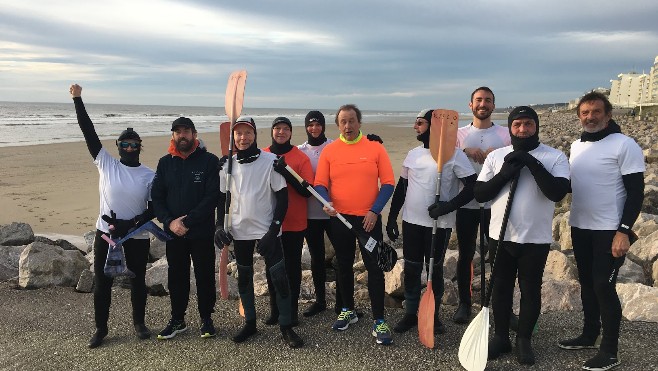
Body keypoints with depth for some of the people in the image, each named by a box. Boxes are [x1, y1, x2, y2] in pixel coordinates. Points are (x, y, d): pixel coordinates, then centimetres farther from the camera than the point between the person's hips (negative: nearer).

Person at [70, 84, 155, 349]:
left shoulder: (149, 175, -3)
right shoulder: (106, 164, -2)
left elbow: (154, 208, -4)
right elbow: (89, 132, -7)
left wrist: (131, 224, -19)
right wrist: (78, 99, -10)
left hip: (137, 237, 0)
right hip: (105, 234, 1)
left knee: (138, 281, 12)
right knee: (102, 283, 8)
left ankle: (139, 323, 31)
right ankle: (100, 328, 26)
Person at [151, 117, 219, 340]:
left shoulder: (209, 161, -5)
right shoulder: (165, 163, 7)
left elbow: (212, 197, -13)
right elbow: (156, 197, 5)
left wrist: (188, 221, -17)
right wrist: (169, 221, -11)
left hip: (201, 232, -3)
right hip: (173, 232, 3)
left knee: (205, 276, 7)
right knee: (176, 277, 12)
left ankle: (206, 319, 22)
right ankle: (177, 320, 27)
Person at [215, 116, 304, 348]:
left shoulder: (271, 161, -8)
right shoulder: (227, 164, 4)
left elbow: (282, 197, -8)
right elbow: (222, 197, 12)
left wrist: (273, 230, -13)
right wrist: (219, 225, 0)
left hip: (267, 231, -4)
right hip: (240, 232, 4)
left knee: (279, 277, -4)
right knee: (244, 277, 13)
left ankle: (286, 326, 9)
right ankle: (250, 322, 29)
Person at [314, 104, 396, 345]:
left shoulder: (375, 148, -2)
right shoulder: (329, 151, 2)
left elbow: (388, 182, -4)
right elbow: (320, 184, 0)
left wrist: (375, 210, -13)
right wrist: (326, 202, -20)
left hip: (369, 219, -2)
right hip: (339, 219, 2)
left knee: (374, 268, -1)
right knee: (344, 266, 15)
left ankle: (379, 321, 9)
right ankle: (348, 311, 34)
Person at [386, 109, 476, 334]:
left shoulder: (453, 155, -9)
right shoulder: (413, 154, 8)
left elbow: (473, 186, -10)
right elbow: (401, 187, 13)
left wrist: (448, 206, -20)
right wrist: (392, 218, 11)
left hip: (439, 224, -4)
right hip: (411, 221, 5)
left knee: (435, 269, 8)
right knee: (411, 269, 10)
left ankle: (433, 314, 24)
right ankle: (410, 313, 24)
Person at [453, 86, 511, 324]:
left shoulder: (505, 135, 3)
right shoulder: (459, 134, 6)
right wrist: (465, 151, -19)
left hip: (494, 204, 0)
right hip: (465, 204, 1)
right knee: (465, 255, 9)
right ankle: (464, 303, 21)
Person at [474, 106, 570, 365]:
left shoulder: (555, 157, -4)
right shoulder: (496, 156, 3)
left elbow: (557, 193, -19)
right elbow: (479, 194, -1)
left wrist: (532, 163, -20)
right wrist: (505, 174, -15)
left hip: (535, 238, -2)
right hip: (500, 235, 2)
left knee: (530, 290, 10)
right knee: (501, 288, 12)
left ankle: (524, 340, 28)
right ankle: (500, 337, 28)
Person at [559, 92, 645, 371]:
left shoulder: (625, 145, -10)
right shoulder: (576, 146, 9)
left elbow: (636, 193, -13)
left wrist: (624, 231, -18)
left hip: (609, 230, -6)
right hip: (579, 227, 7)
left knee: (604, 286, -4)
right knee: (587, 283, 15)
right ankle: (589, 335, 30)